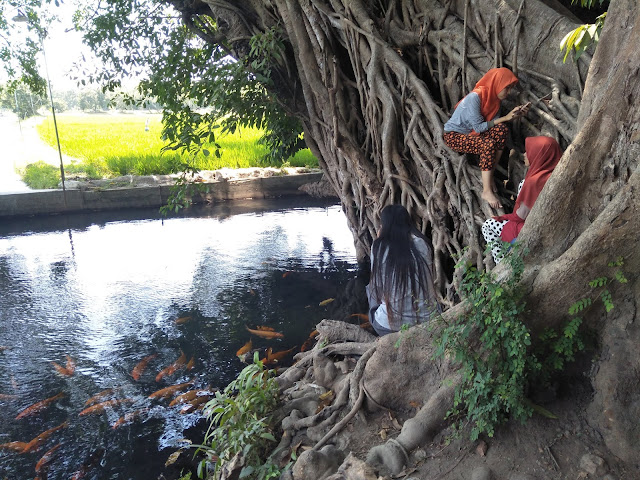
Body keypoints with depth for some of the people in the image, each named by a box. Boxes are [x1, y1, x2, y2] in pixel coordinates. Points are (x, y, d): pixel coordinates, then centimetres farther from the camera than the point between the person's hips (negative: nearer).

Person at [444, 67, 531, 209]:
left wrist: (516, 114, -16)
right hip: (454, 136, -7)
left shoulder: (494, 96, 0)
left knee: (501, 130, -19)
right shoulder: (475, 97, -25)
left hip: (471, 133, 8)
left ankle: (489, 176, -14)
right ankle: (487, 191, -28)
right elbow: (479, 127, -24)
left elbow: (495, 122, -3)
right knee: (488, 144, -31)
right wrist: (505, 118, -20)